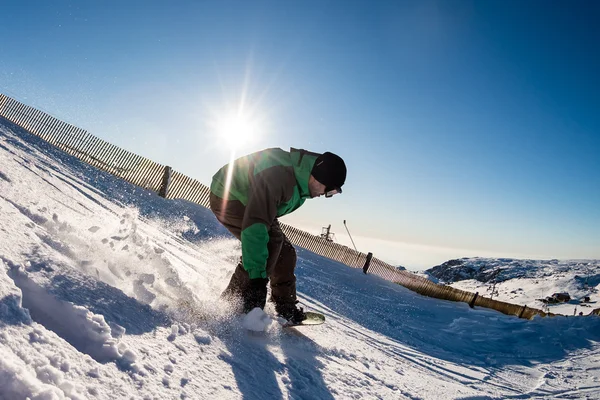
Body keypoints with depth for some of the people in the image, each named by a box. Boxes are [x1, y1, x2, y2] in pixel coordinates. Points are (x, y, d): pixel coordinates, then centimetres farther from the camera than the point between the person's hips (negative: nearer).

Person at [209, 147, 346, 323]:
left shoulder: (302, 177, -8)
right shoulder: (279, 175, -38)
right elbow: (256, 223, -43)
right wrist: (257, 275, -43)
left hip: (250, 201, 9)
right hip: (226, 198, -9)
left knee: (284, 252, 4)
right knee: (271, 242, -26)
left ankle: (286, 308, 18)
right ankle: (232, 304, -19)